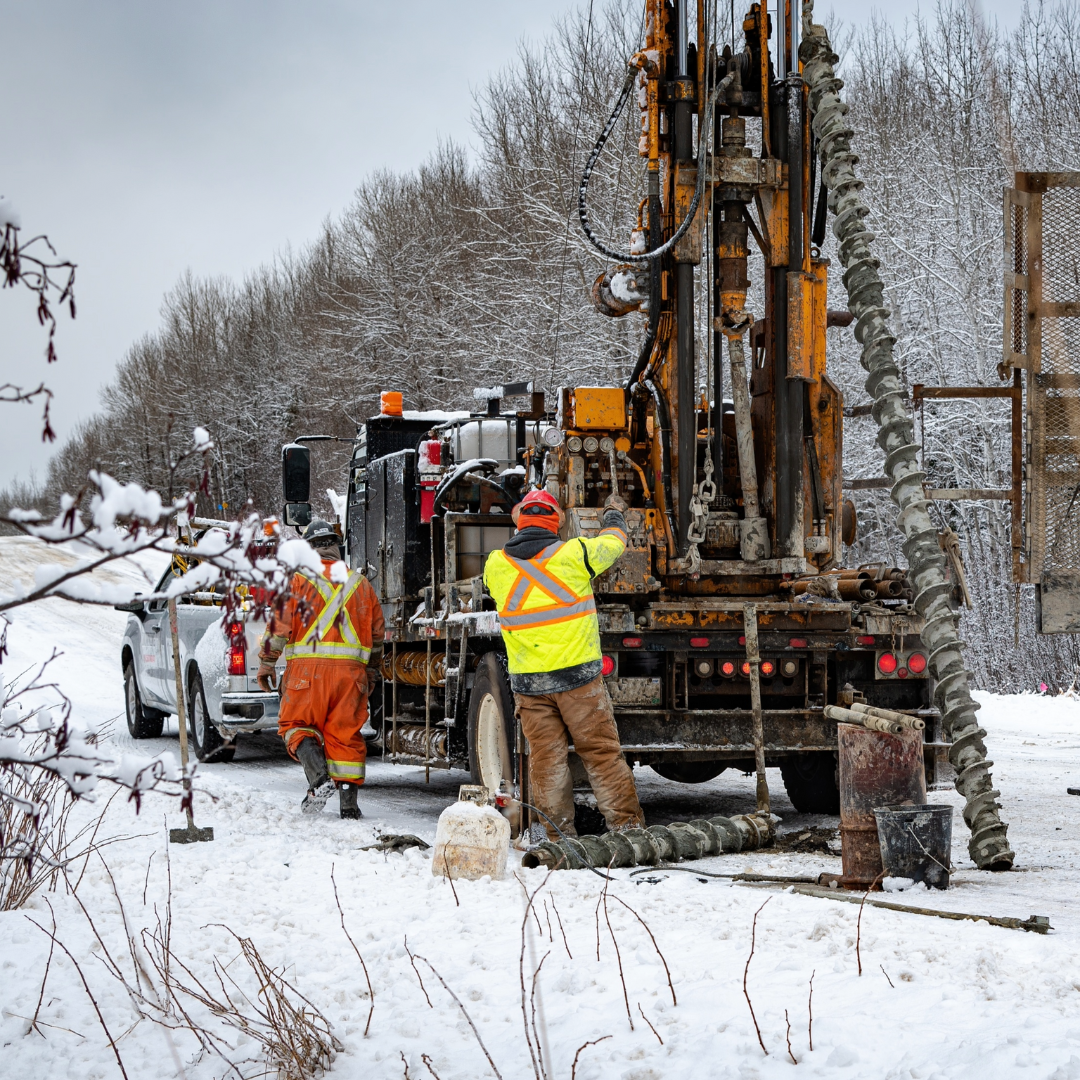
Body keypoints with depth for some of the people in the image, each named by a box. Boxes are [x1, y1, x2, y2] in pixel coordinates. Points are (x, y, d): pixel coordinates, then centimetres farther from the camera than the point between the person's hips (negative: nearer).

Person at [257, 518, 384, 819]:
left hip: (308, 668, -3)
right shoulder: (359, 583, 15)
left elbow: (279, 625, -3)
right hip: (351, 670, 3)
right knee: (345, 733, 6)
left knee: (296, 725, 6)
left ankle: (319, 778, -16)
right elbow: (377, 633, 20)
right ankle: (348, 800, 3)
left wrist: (266, 664, 7)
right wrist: (371, 672, 31)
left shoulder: (298, 580, 2)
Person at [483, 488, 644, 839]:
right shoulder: (574, 554, -5)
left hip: (528, 680, 2)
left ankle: (560, 837, 7)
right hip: (578, 673, -2)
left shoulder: (495, 565, 1)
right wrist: (613, 513, 37)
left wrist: (520, 532, 42)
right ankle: (628, 827, 5)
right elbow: (613, 543, 14)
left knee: (546, 759, 6)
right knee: (601, 752, 4)